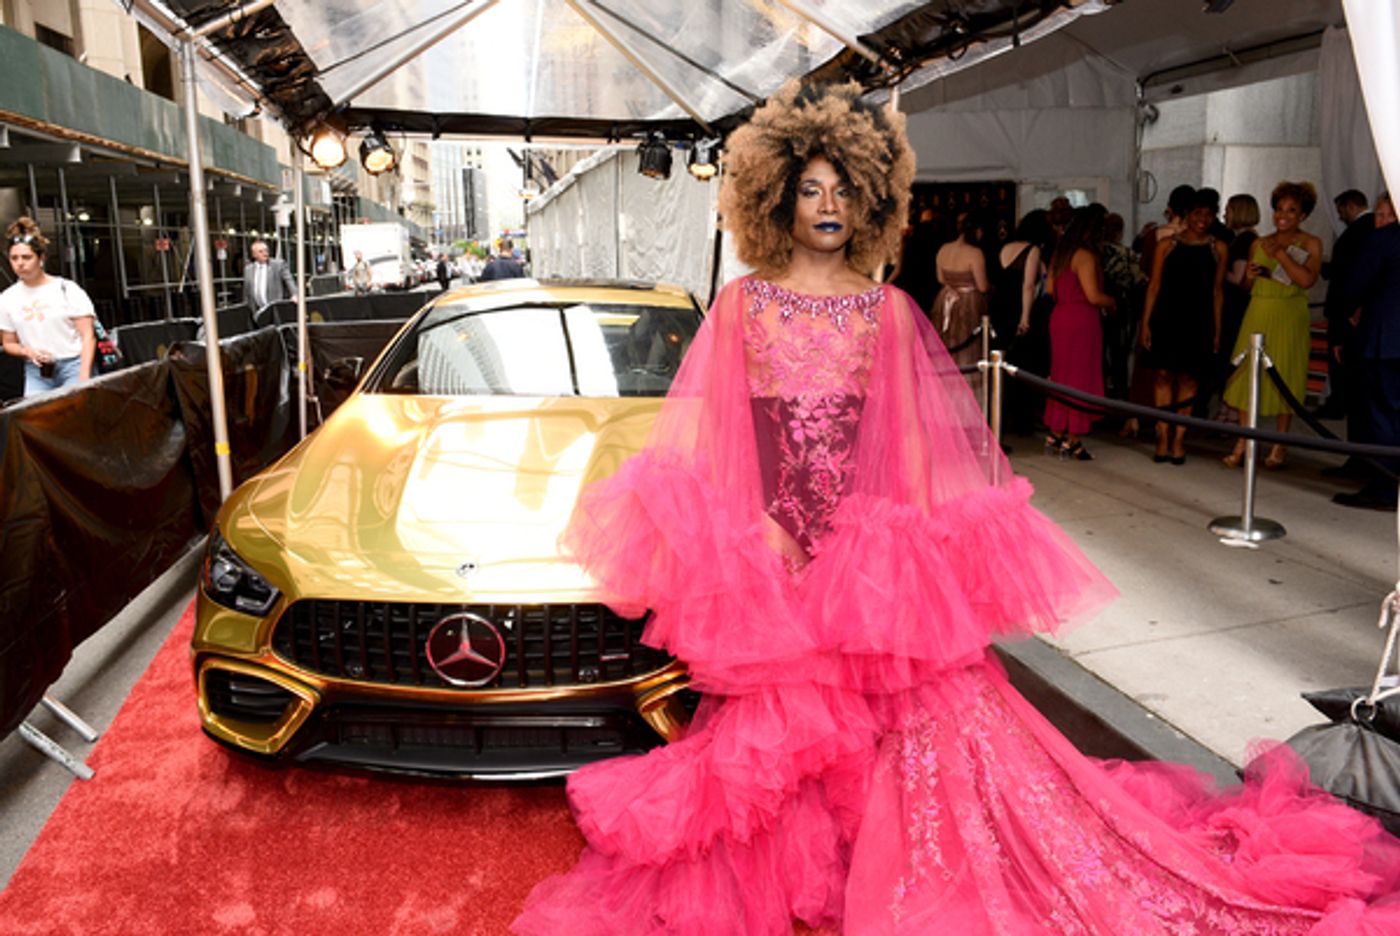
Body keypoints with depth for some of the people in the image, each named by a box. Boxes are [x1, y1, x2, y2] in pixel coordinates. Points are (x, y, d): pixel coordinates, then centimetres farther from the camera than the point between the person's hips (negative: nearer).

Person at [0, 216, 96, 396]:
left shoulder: (66, 289, -2)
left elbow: (88, 336, -5)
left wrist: (84, 378, -16)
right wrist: (27, 351, -6)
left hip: (73, 366, -3)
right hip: (37, 373, 4)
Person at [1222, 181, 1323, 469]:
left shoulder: (1311, 244, 1)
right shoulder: (1259, 244, 13)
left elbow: (1307, 280, -16)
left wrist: (1280, 253, -13)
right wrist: (1250, 275, -4)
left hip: (1289, 317, -3)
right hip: (1258, 314, 3)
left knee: (1284, 376, 1)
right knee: (1248, 374, -1)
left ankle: (1280, 444, 11)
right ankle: (1243, 442, 3)